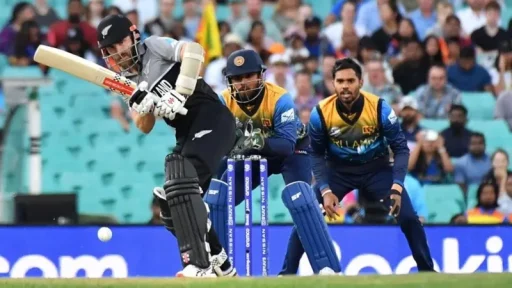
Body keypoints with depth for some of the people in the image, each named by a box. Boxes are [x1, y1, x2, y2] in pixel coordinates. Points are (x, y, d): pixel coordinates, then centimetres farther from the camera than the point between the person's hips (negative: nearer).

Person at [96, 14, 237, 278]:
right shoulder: (129, 82, 18)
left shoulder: (153, 47, -2)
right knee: (169, 202, 8)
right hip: (189, 136, 9)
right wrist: (143, 106, -12)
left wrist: (180, 93, -26)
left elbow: (194, 50, -20)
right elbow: (145, 128, 9)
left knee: (181, 182, -28)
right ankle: (219, 265, 24)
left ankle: (200, 267, -35)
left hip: (212, 119, -9)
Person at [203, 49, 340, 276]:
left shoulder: (279, 99, -32)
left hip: (290, 151, -4)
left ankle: (328, 267, -27)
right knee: (215, 196, -10)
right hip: (253, 155, 5)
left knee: (300, 198, -29)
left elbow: (287, 143, -39)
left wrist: (260, 141, -58)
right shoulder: (224, 101, -20)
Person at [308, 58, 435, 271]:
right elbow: (317, 154, -7)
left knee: (408, 218, -12)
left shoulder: (379, 108, -22)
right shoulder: (321, 113, -19)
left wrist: (397, 186, -24)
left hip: (377, 168, -1)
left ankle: (427, 271, 5)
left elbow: (400, 148, -13)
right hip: (338, 170, 1)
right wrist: (325, 190, -18)